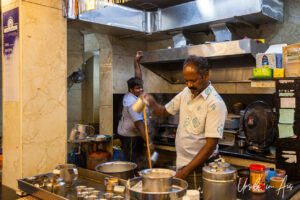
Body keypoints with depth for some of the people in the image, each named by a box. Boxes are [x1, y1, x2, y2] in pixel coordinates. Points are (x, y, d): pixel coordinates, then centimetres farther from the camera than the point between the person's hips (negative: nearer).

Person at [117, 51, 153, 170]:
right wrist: (149, 142, -29)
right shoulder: (132, 103, -23)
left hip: (133, 135, 10)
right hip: (130, 137, -10)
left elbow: (138, 77, 13)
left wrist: (136, 62, 11)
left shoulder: (132, 95, 4)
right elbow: (139, 124, -27)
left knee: (140, 162, 11)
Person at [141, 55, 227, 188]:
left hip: (199, 166, -6)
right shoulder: (186, 92, 3)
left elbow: (211, 145, -21)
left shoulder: (215, 103, -19)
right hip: (181, 162, 6)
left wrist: (185, 172, -23)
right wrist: (152, 104, -8)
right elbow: (165, 112, 14)